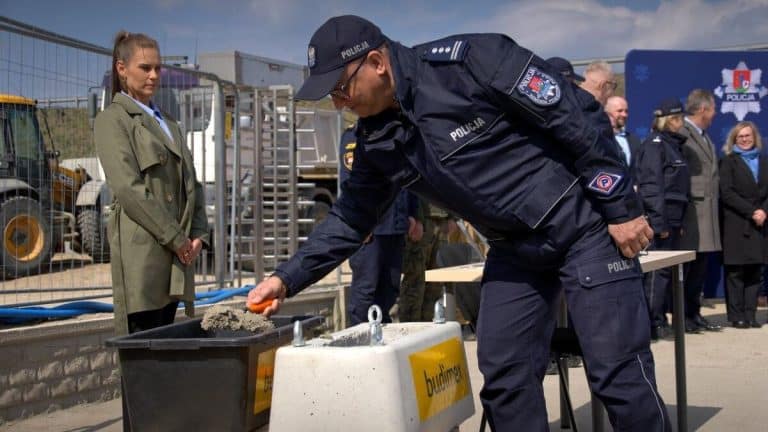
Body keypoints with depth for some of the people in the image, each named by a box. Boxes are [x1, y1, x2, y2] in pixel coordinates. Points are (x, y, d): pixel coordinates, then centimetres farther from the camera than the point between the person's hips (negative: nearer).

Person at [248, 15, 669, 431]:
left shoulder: (467, 61, -21)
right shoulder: (377, 141, 1)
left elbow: (571, 119, -19)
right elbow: (351, 217, 12)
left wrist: (621, 209, -16)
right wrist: (287, 278, 3)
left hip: (585, 225, -7)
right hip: (514, 249, 7)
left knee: (618, 373, -8)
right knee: (503, 376, 4)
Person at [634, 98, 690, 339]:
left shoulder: (674, 144, 19)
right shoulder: (654, 144, -9)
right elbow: (651, 186, -16)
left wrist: (678, 222, 15)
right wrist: (660, 222, -20)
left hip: (672, 219, 9)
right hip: (659, 219, -9)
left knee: (668, 270, 11)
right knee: (658, 271, -7)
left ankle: (660, 319, 18)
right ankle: (654, 323, -4)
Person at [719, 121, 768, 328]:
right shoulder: (728, 161, 4)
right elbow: (726, 193, -7)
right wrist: (751, 212, -13)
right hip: (736, 225, -4)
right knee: (735, 272, -5)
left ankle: (750, 315, 5)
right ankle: (736, 315, -1)